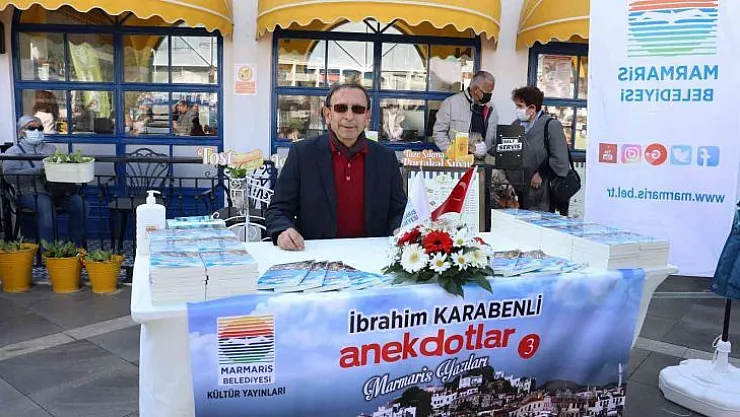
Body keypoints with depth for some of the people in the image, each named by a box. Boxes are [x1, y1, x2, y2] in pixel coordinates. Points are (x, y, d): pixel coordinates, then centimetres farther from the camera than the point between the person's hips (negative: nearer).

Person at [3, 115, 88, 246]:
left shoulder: (50, 148, 24)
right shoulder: (13, 152, 8)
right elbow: (9, 174, -9)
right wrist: (38, 170, -18)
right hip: (30, 193, -4)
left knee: (79, 203, -21)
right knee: (46, 205, -36)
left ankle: (77, 246, -12)